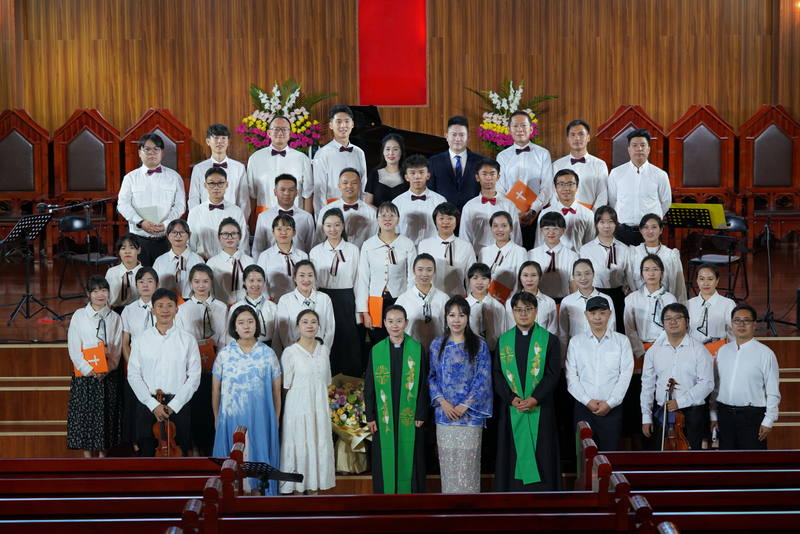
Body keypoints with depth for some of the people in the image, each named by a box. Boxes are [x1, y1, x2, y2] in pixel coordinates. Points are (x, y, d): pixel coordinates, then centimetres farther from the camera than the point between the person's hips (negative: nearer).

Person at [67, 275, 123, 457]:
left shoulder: (115, 318, 7)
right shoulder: (79, 316, 1)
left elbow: (117, 349, 3)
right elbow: (74, 348, -3)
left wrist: (107, 369, -12)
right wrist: (89, 370, -13)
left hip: (108, 374, 1)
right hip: (84, 374, -1)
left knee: (106, 415, 4)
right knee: (85, 414, 2)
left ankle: (103, 454, 15)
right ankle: (87, 456, 13)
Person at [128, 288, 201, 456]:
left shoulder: (187, 340, 3)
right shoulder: (142, 339, 5)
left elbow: (194, 376, 0)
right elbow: (133, 375, 1)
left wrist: (174, 405, -10)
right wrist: (153, 404, -10)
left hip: (178, 405, 0)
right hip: (147, 404, 1)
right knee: (146, 450, 1)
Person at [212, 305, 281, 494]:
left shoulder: (268, 354, 1)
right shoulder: (224, 354, 1)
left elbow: (276, 389, 3)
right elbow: (215, 389, 6)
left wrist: (276, 418, 1)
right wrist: (217, 418, 6)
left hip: (260, 417, 0)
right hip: (231, 418, 0)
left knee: (258, 456, 3)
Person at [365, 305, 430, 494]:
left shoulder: (417, 349, 0)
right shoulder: (376, 351, 3)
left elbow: (423, 384, 1)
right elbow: (369, 386, 6)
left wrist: (421, 414, -4)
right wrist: (370, 416, 1)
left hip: (409, 415, -1)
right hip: (384, 416, 1)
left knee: (409, 458, 3)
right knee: (385, 461, 4)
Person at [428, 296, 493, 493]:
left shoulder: (479, 345, 1)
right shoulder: (437, 345, 8)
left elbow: (483, 379, -4)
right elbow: (431, 376, 7)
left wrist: (464, 406, -11)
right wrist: (442, 401, -8)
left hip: (470, 414, -2)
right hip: (444, 414, 2)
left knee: (468, 461, -3)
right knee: (448, 461, 4)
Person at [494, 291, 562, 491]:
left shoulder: (549, 340, 3)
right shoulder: (503, 340, 9)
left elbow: (553, 373, -4)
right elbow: (497, 373, 3)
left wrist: (535, 398, -17)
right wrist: (512, 398, -13)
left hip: (540, 408, -2)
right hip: (510, 409, 2)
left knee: (541, 453, -2)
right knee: (513, 453, 3)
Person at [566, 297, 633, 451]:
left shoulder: (622, 341, 6)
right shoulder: (576, 342, 8)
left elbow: (625, 375, 0)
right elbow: (571, 376, 3)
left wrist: (610, 403, -9)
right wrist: (587, 401, -8)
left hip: (612, 409, -1)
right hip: (583, 409, 1)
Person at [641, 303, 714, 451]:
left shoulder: (698, 349, -1)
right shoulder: (654, 350, 8)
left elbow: (706, 383, -8)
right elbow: (647, 384, 10)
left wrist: (680, 402, -15)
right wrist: (646, 417, 7)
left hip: (692, 412, -2)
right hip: (662, 412, 3)